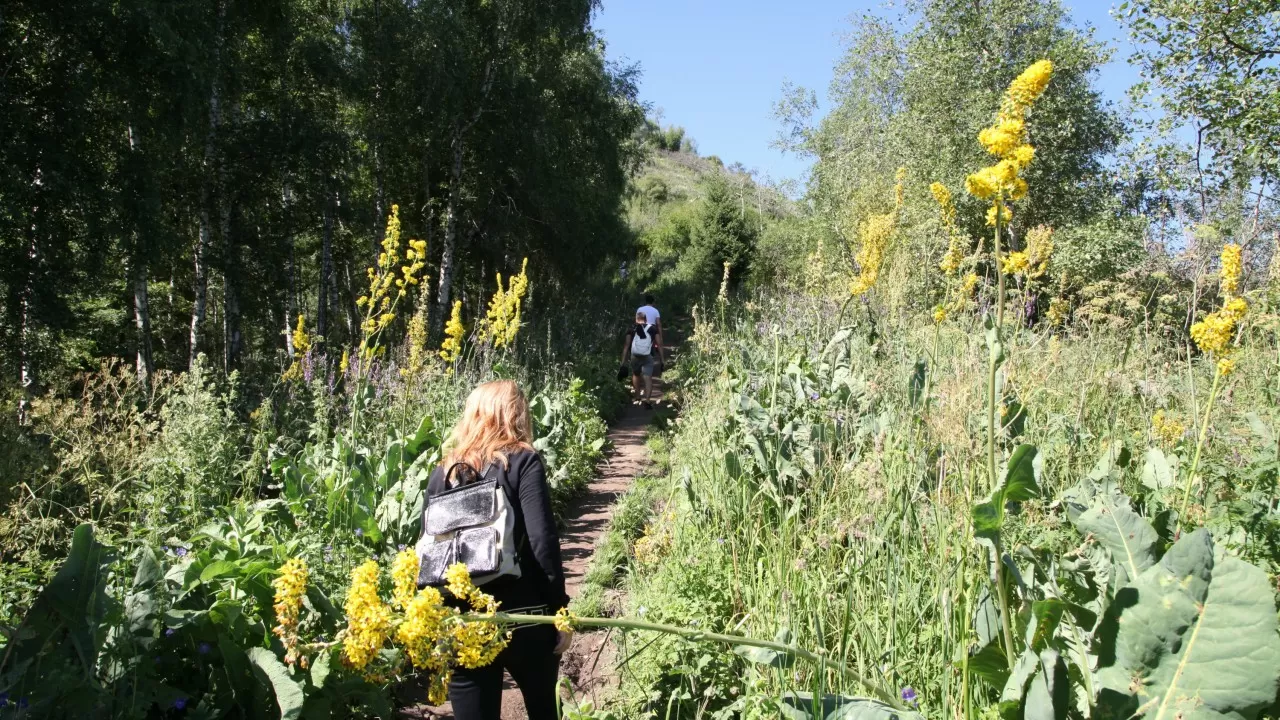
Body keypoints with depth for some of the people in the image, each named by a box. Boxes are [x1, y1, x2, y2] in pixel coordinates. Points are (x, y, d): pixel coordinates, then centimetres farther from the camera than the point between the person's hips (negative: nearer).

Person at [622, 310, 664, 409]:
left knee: (636, 375, 26)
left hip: (635, 356, 2)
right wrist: (662, 358, 8)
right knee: (648, 378, -8)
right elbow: (659, 344, 2)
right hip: (648, 357, -2)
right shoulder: (653, 328, 5)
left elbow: (626, 345, -1)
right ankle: (647, 399, -25)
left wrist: (623, 360, 1)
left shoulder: (632, 329, 4)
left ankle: (638, 395, 39)